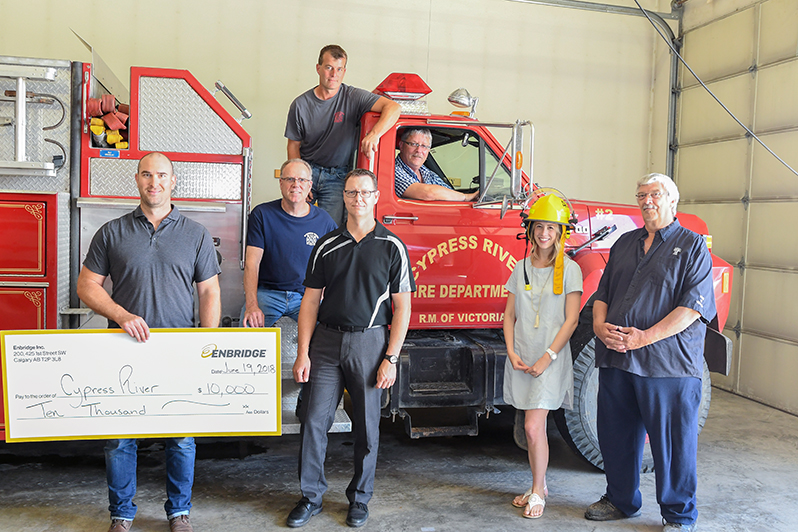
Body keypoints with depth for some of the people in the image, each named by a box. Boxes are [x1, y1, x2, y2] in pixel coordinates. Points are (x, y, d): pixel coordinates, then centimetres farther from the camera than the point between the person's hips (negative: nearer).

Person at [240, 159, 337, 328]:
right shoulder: (262, 214, 2)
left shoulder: (324, 220, 5)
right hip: (266, 293, -1)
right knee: (248, 327, -30)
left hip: (307, 295, 1)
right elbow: (252, 262, -4)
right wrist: (252, 305, -18)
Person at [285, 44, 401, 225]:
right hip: (307, 169, 1)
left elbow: (393, 107, -18)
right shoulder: (300, 104, -1)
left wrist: (374, 134, -37)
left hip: (337, 176, -1)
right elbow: (294, 145, 6)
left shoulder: (353, 97, -7)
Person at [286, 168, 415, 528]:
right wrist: (303, 353, 0)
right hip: (327, 340, 2)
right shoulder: (326, 246, 7)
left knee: (366, 425, 7)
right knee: (314, 420, 2)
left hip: (370, 342, -2)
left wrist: (391, 358, -8)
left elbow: (402, 307, -1)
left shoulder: (392, 247, 0)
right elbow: (311, 301, 7)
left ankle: (360, 497, 25)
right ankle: (311, 496, 19)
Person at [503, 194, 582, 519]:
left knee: (533, 427, -8)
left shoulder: (569, 269, -3)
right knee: (534, 427, 11)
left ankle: (538, 492, 9)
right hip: (521, 359, 4)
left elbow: (571, 321, -7)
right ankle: (539, 485, 27)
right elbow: (509, 315, 10)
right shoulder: (522, 268, 9)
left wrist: (547, 357, -13)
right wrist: (512, 352, -3)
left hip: (551, 359, -4)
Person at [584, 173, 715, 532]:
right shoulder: (624, 243, 17)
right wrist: (599, 326, -3)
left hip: (668, 362, -5)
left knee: (672, 442, 4)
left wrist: (647, 336, -18)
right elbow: (603, 292, 17)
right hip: (616, 358, 6)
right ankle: (620, 500, 33)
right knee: (616, 435, 14)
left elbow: (693, 305, -10)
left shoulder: (692, 246, 0)